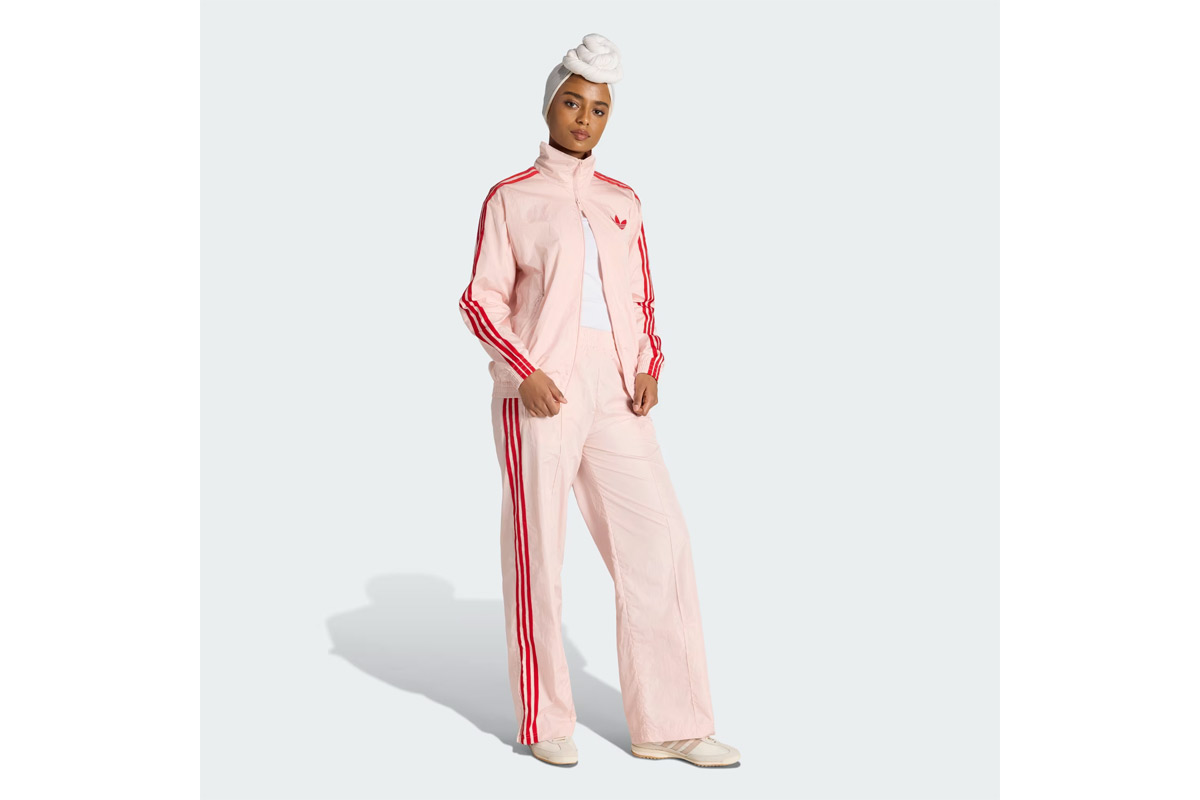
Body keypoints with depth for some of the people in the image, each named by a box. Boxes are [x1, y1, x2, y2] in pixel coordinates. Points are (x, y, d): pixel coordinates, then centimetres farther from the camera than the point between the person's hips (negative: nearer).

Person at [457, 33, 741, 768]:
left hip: (614, 394, 4)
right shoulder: (512, 197, 5)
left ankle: (669, 724, 5)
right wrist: (525, 371, -13)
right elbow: (482, 300, 1)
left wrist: (650, 366, 1)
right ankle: (546, 723, 16)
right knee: (539, 551, 2)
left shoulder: (624, 202, 16)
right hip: (540, 394, -3)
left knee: (659, 541, -3)